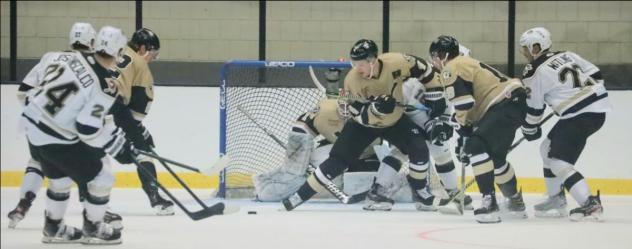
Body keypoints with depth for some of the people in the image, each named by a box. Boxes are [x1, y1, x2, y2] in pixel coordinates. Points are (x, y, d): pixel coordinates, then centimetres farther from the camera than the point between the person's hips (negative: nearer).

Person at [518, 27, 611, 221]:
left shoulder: (534, 73, -6)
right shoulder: (566, 55, 13)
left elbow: (533, 108, 2)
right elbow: (596, 75, 15)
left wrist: (530, 130, 19)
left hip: (580, 116, -9)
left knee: (559, 161, -10)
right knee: (549, 148, 20)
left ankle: (589, 204, -21)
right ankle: (556, 200, 26)